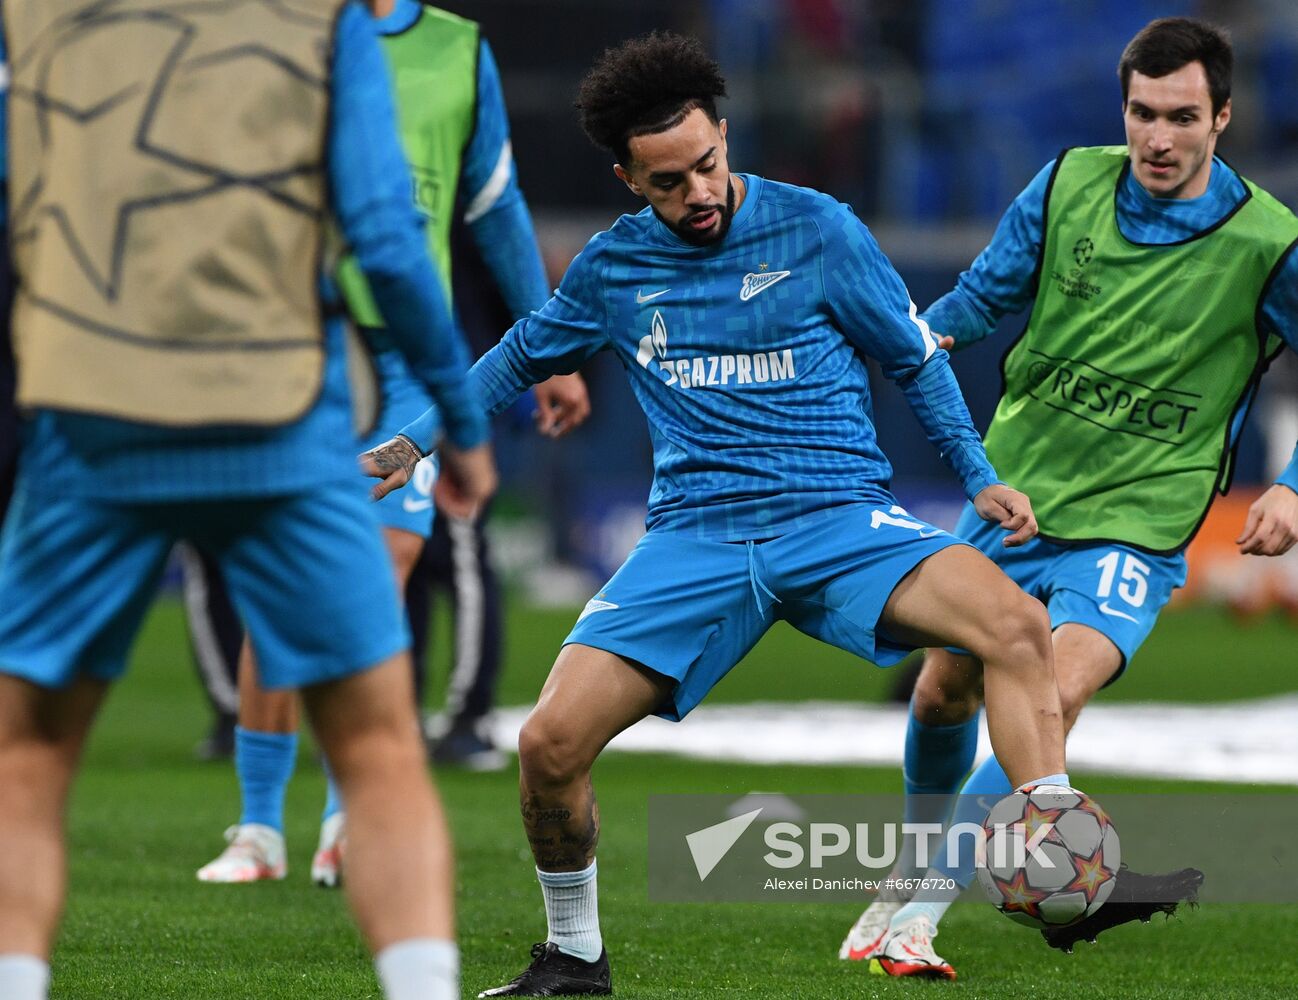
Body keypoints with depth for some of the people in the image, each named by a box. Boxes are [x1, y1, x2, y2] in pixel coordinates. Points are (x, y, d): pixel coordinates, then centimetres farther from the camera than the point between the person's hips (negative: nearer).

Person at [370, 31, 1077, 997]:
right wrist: (412, 444, 25)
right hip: (695, 536, 2)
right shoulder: (614, 266, 7)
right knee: (551, 742, -14)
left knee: (1017, 623, -30)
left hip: (839, 517, -2)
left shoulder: (818, 230, -1)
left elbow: (918, 358, 11)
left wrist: (981, 477, 4)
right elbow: (521, 356, 27)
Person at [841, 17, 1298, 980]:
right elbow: (989, 291, 10)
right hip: (1012, 494, 4)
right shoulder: (1069, 184, -4)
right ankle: (911, 876, 43)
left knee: (1053, 697, -26)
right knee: (945, 690, 15)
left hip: (1135, 526, -4)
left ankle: (922, 910, -21)